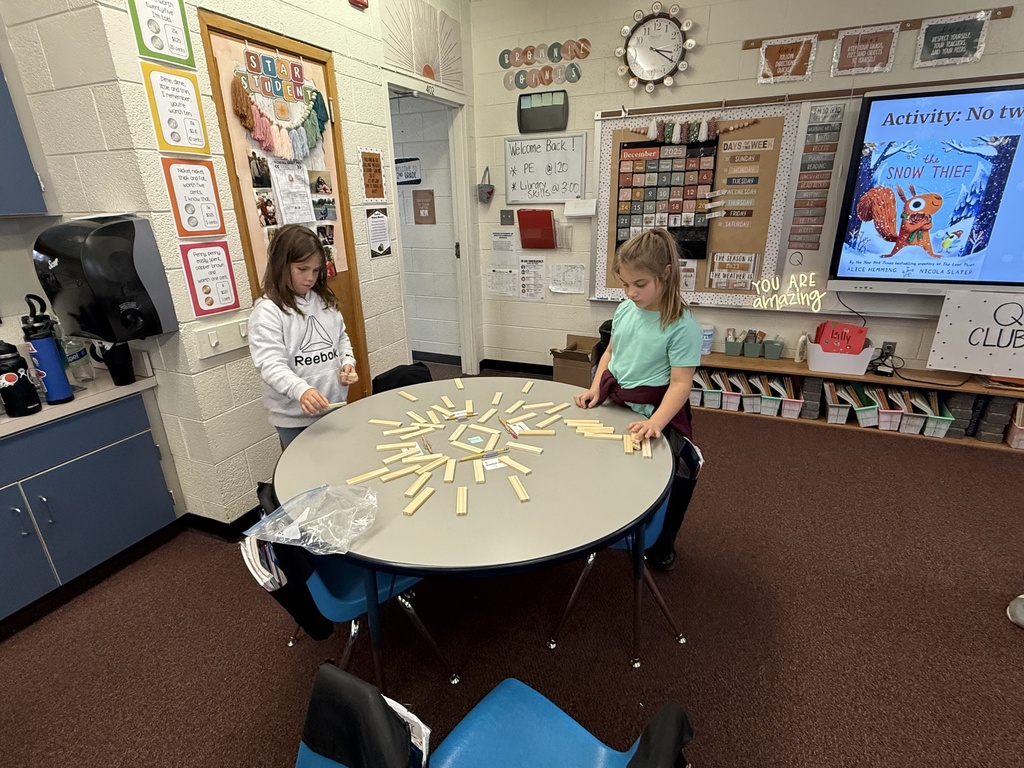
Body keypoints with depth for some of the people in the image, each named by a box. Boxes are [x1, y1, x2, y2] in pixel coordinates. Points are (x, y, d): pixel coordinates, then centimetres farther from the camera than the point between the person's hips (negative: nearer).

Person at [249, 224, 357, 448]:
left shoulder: (325, 300, 5)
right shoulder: (267, 310, -15)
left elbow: (341, 337, 16)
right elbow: (270, 365, -23)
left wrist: (348, 362, -3)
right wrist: (301, 390, -39)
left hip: (335, 406, 6)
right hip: (295, 417, -6)